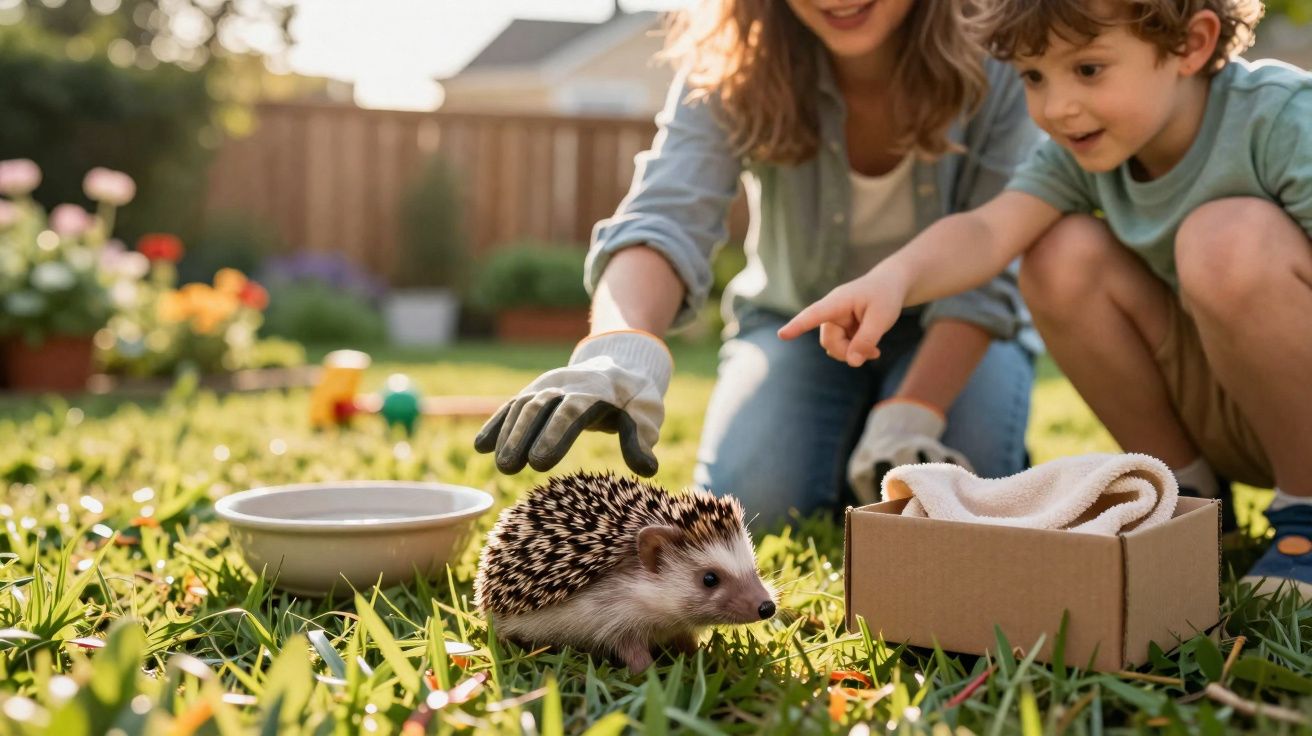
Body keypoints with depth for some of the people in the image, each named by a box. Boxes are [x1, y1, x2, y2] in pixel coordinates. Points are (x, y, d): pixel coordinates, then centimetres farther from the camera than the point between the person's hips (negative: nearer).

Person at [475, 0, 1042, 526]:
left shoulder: (996, 61, -24)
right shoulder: (736, 66, -24)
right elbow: (665, 219, -40)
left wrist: (912, 421, -34)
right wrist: (622, 344, -61)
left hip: (947, 330, 0)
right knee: (748, 501, -20)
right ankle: (843, 436, 14)